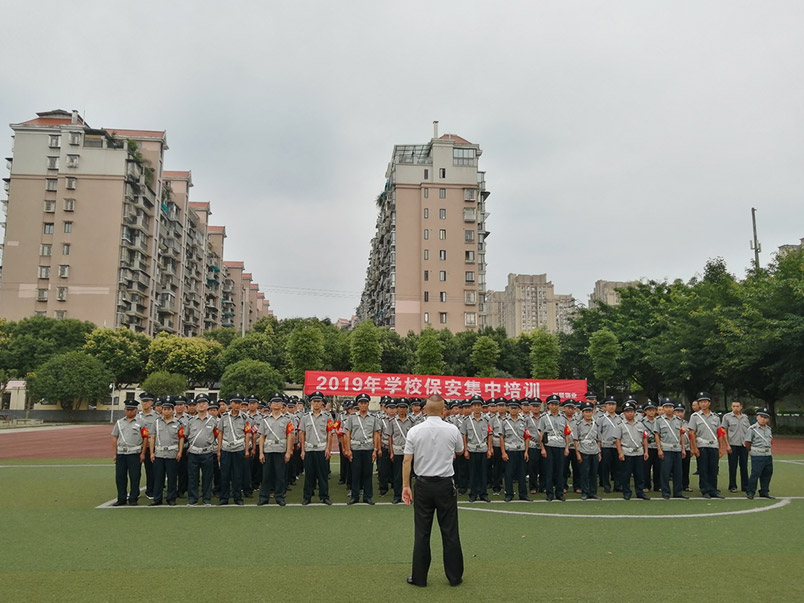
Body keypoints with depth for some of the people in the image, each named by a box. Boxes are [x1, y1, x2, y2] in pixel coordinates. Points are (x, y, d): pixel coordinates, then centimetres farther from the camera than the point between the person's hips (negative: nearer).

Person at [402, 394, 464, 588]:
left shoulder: (414, 431, -6)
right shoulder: (452, 430, -6)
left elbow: (407, 461, -7)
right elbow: (459, 451, 13)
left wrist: (405, 486, -1)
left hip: (423, 484, 0)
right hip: (446, 484, 0)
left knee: (421, 532, 7)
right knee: (450, 532, 8)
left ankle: (419, 577, 13)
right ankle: (454, 576, 15)